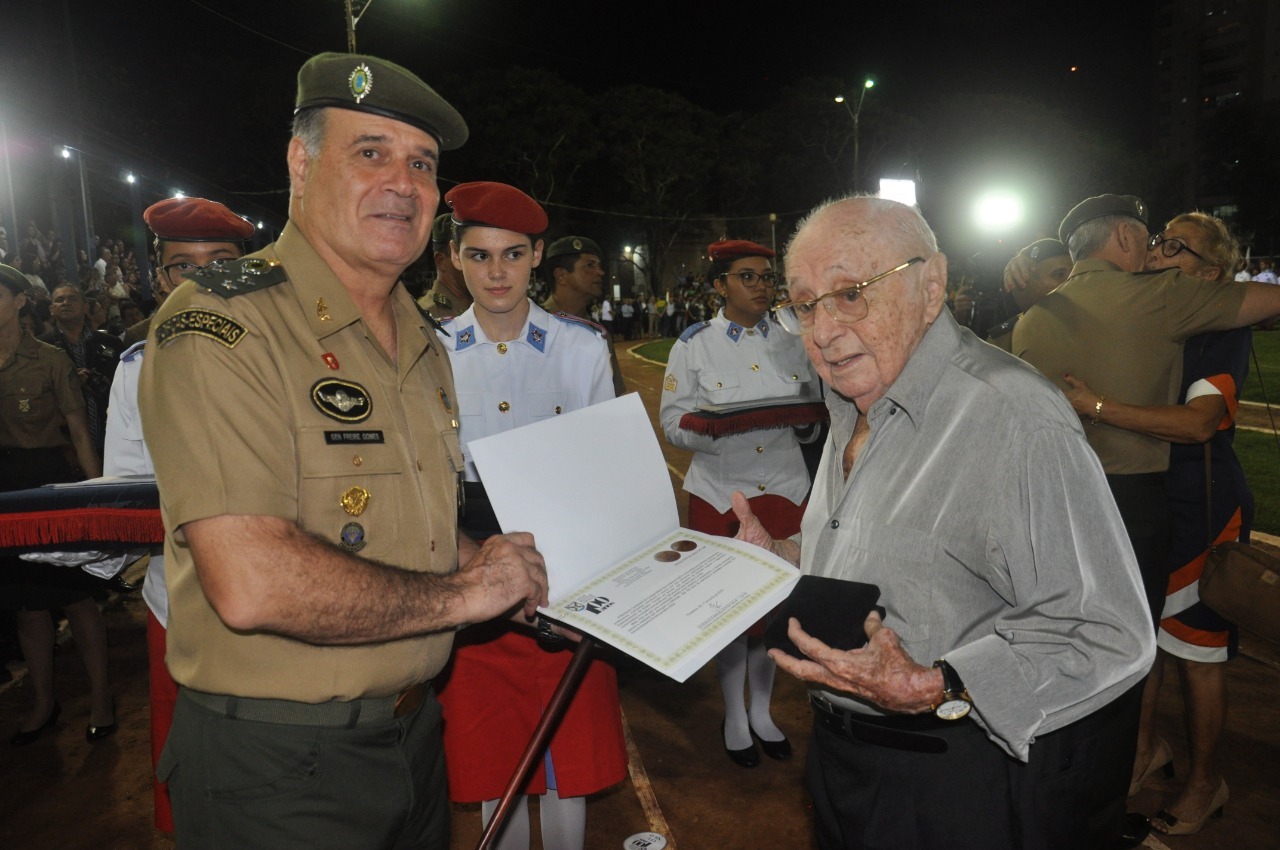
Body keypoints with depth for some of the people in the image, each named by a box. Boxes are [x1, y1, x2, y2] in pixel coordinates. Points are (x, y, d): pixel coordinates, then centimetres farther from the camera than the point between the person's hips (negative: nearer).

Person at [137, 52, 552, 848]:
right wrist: (464, 591, -18)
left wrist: (491, 562, 0)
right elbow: (253, 584, -30)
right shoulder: (219, 326, -19)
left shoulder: (424, 344, 7)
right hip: (276, 767, -7)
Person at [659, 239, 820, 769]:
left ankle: (762, 711, 30)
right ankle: (735, 717, 27)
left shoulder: (792, 341, 7)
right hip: (719, 491, -2)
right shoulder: (694, 345, -2)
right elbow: (673, 421, -5)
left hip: (783, 487, 3)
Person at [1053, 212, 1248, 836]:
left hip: (1203, 509, -6)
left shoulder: (1223, 331, -16)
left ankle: (1205, 780, 29)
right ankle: (1146, 746, 39)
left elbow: (1198, 422, -33)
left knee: (1195, 651, 7)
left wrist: (1097, 406, -38)